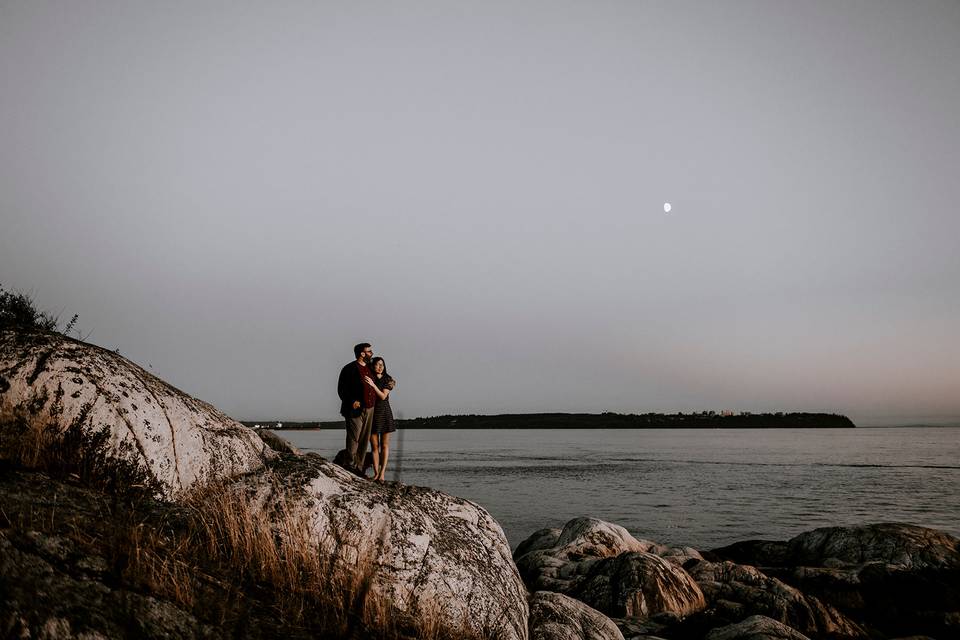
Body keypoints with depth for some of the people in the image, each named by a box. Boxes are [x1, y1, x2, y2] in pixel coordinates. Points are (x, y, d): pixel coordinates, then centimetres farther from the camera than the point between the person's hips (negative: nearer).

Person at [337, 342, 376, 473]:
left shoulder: (369, 368, 17)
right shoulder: (349, 368, -7)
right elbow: (341, 389, -9)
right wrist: (352, 401, -20)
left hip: (369, 410, 8)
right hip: (355, 410, -8)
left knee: (364, 441, 9)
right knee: (353, 440, -5)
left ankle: (359, 469, 16)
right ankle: (350, 467, 1)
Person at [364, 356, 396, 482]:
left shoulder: (388, 380, 0)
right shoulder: (367, 379, 5)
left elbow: (383, 396, -12)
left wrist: (373, 385, -23)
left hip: (384, 412, -1)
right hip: (371, 412, 1)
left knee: (384, 445, -1)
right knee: (374, 445, 1)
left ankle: (382, 473, -2)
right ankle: (376, 473, 3)